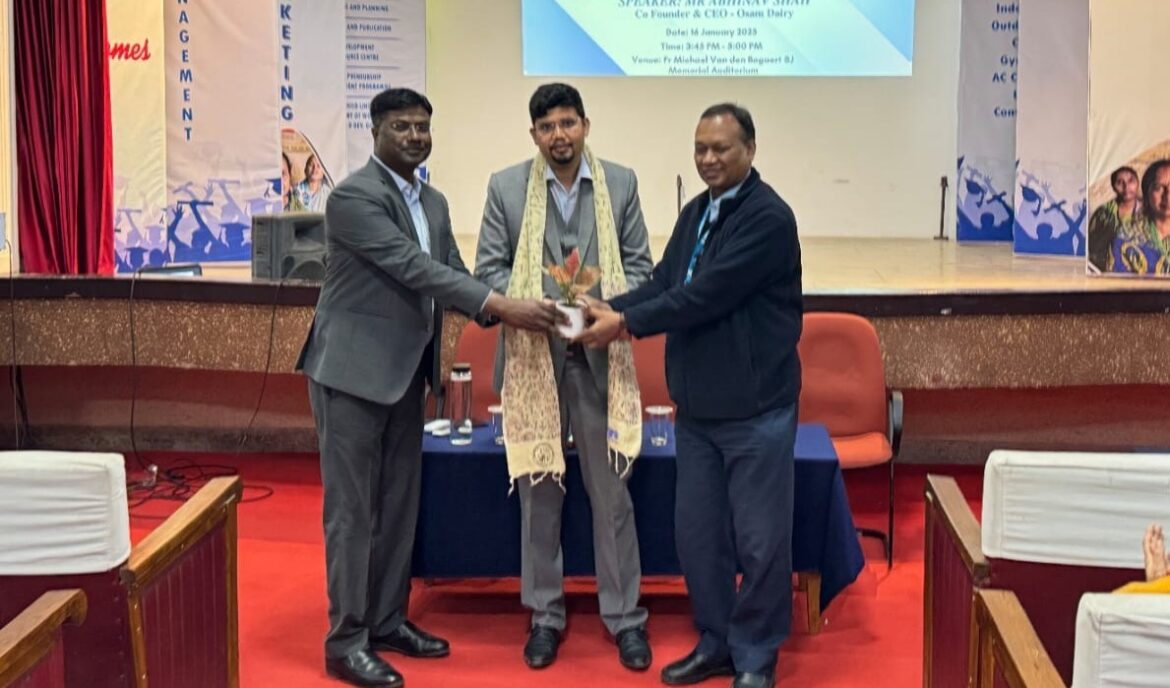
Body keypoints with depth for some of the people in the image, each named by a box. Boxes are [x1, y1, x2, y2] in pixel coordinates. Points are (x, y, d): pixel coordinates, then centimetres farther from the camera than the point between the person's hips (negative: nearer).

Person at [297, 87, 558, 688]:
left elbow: (451, 272, 6)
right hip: (352, 369, -8)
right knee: (352, 507, -2)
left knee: (399, 503, 13)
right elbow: (414, 269, -24)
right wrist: (501, 306, -28)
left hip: (405, 372, 8)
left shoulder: (433, 203, 11)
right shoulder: (353, 196, -16)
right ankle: (346, 639, 7)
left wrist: (506, 312, -13)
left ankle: (388, 620, 25)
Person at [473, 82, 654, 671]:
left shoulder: (621, 183, 4)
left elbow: (639, 263, 4)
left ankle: (625, 616, 15)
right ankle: (545, 615, 21)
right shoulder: (505, 187, 1)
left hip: (600, 356, 0)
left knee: (611, 490, 4)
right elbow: (488, 269, 0)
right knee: (538, 490, 8)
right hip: (534, 354, 0)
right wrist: (535, 306, -17)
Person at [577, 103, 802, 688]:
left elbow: (705, 295, -21)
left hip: (755, 406, -8)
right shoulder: (695, 213, 12)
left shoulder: (768, 217, -15)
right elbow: (664, 282, 7)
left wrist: (626, 323, -18)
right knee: (697, 533, 13)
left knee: (759, 539, 3)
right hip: (696, 405, 8)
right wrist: (610, 308, -11)